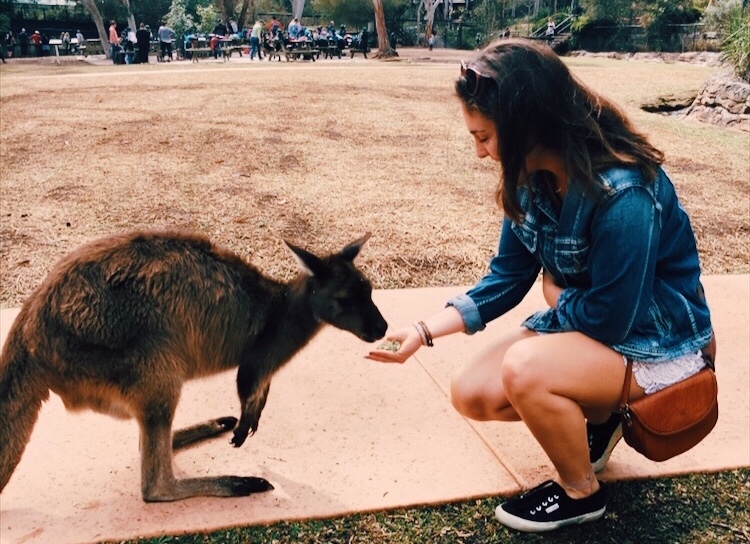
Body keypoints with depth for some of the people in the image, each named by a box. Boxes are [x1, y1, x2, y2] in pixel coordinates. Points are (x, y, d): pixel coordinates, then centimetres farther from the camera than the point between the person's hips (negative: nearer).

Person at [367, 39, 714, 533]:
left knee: (525, 368, -32)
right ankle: (598, 417, 18)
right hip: (581, 320, 8)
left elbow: (613, 317, -27)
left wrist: (556, 295, -9)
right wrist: (425, 331, -11)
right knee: (472, 395, -2)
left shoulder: (623, 193, -33)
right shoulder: (534, 176, -8)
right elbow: (507, 278, -3)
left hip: (655, 342, -7)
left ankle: (581, 493, -3)